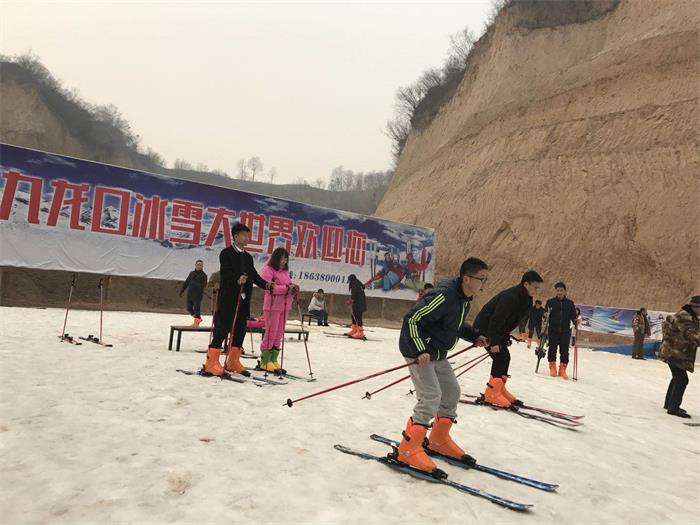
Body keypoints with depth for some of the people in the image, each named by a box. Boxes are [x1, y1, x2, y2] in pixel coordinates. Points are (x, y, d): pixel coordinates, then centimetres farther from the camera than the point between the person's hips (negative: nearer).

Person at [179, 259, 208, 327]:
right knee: (189, 308, 10)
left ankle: (196, 322, 11)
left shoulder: (203, 275, -4)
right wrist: (182, 290, 16)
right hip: (190, 294, 6)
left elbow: (203, 285, -13)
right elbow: (186, 282, 18)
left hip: (198, 295, -6)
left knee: (196, 308, -4)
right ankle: (198, 318, 27)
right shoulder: (192, 273, 12)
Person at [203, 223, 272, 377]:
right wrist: (237, 279, -36)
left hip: (243, 300, 7)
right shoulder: (226, 253, -3)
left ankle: (233, 362, 19)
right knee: (222, 330, -5)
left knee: (240, 331, 9)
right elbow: (225, 273, -17)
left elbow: (254, 276, 9)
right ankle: (211, 363, 3)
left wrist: (267, 285, -7)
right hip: (228, 299, -7)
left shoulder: (248, 257, 18)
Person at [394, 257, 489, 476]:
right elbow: (412, 320, -28)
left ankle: (439, 441, 31)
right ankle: (409, 449, -5)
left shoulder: (464, 298, 3)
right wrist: (420, 350, -31)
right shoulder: (444, 296, -28)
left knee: (451, 392, 15)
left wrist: (474, 336, 9)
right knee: (431, 397, -15)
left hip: (437, 354, 10)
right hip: (418, 353, -10)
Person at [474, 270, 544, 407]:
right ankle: (491, 394, -9)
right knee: (501, 357, -14)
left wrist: (506, 337, 15)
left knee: (504, 357, 9)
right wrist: (494, 342, -27)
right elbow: (496, 319, -28)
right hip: (484, 327, -10)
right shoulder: (510, 296, -26)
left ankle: (499, 389, 19)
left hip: (495, 329, 10)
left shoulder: (525, 298, 6)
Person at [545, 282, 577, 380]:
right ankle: (552, 368, 15)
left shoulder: (570, 303, 8)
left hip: (565, 331, 1)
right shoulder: (550, 302, 4)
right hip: (553, 331, -1)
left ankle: (562, 370, 12)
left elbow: (573, 316, 10)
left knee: (564, 351, 2)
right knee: (552, 349, 2)